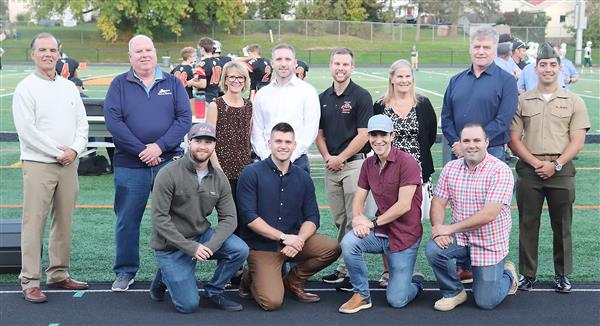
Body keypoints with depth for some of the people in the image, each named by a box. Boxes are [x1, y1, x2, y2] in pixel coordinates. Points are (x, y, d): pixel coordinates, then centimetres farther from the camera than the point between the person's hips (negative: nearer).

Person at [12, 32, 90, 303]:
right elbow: (26, 130, -11)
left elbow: (82, 123, 12)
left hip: (68, 164, 5)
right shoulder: (25, 88, -3)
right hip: (38, 165, -5)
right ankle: (30, 281, -1)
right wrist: (58, 152, -12)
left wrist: (75, 149, -6)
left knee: (64, 222, 9)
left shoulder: (69, 87, 14)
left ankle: (59, 274, 20)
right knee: (34, 223, -5)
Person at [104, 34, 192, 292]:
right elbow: (112, 120, -6)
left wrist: (160, 146, -13)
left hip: (169, 162, 1)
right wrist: (140, 150, -13)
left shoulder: (173, 83, 8)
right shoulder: (119, 84, 5)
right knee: (127, 220, 6)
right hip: (130, 165, 0)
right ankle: (125, 272, 19)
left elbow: (184, 118, -1)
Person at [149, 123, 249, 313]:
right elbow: (159, 218, -19)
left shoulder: (219, 179, -2)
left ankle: (214, 291, 4)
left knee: (240, 250, -21)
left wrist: (210, 246, -23)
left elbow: (229, 218, -5)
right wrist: (190, 247, -24)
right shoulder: (169, 174, -16)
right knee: (188, 305, -11)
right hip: (172, 245, -4)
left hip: (201, 235, 5)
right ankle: (164, 276, 20)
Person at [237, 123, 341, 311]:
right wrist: (283, 237, -18)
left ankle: (293, 281, 6)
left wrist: (299, 240, -16)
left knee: (332, 248, -19)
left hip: (294, 240, 5)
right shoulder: (251, 174, -7)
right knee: (272, 302, -21)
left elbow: (312, 218, 4)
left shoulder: (303, 177, 6)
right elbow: (249, 217, -14)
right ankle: (252, 279, 15)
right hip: (261, 246, -5)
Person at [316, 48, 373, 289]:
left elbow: (363, 135, -10)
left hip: (354, 163, -6)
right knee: (339, 220, 11)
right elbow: (319, 133, 14)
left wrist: (340, 158, -10)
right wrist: (327, 157, -2)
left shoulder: (361, 96, -6)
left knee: (354, 220, -4)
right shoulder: (323, 98, 12)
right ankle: (342, 267, 18)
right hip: (331, 166, 6)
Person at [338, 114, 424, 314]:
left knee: (396, 300, -7)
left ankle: (416, 282, 30)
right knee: (348, 243, -27)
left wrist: (373, 222, -18)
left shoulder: (407, 163, -15)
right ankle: (361, 295, -7)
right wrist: (357, 218, -17)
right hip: (379, 231, 5)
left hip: (403, 236, -5)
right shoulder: (368, 164, 6)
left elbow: (404, 205, -20)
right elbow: (358, 200, 5)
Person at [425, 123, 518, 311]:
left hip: (491, 243, -4)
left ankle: (507, 275, 32)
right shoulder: (450, 168, 1)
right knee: (433, 250, -27)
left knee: (486, 302, -2)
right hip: (460, 237, 4)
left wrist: (450, 228, -23)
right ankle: (454, 293, 1)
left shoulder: (501, 171, -17)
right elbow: (438, 203, 0)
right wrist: (439, 229, -21)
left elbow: (489, 214, -24)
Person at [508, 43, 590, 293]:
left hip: (561, 171, 0)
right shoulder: (522, 101, 7)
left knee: (562, 226, 5)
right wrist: (536, 163, -9)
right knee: (528, 224, 5)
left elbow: (577, 141, 0)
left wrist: (555, 165, -12)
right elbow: (514, 140, 3)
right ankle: (527, 274, 15)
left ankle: (562, 275, 17)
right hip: (529, 170, 1)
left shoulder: (573, 102, 6)